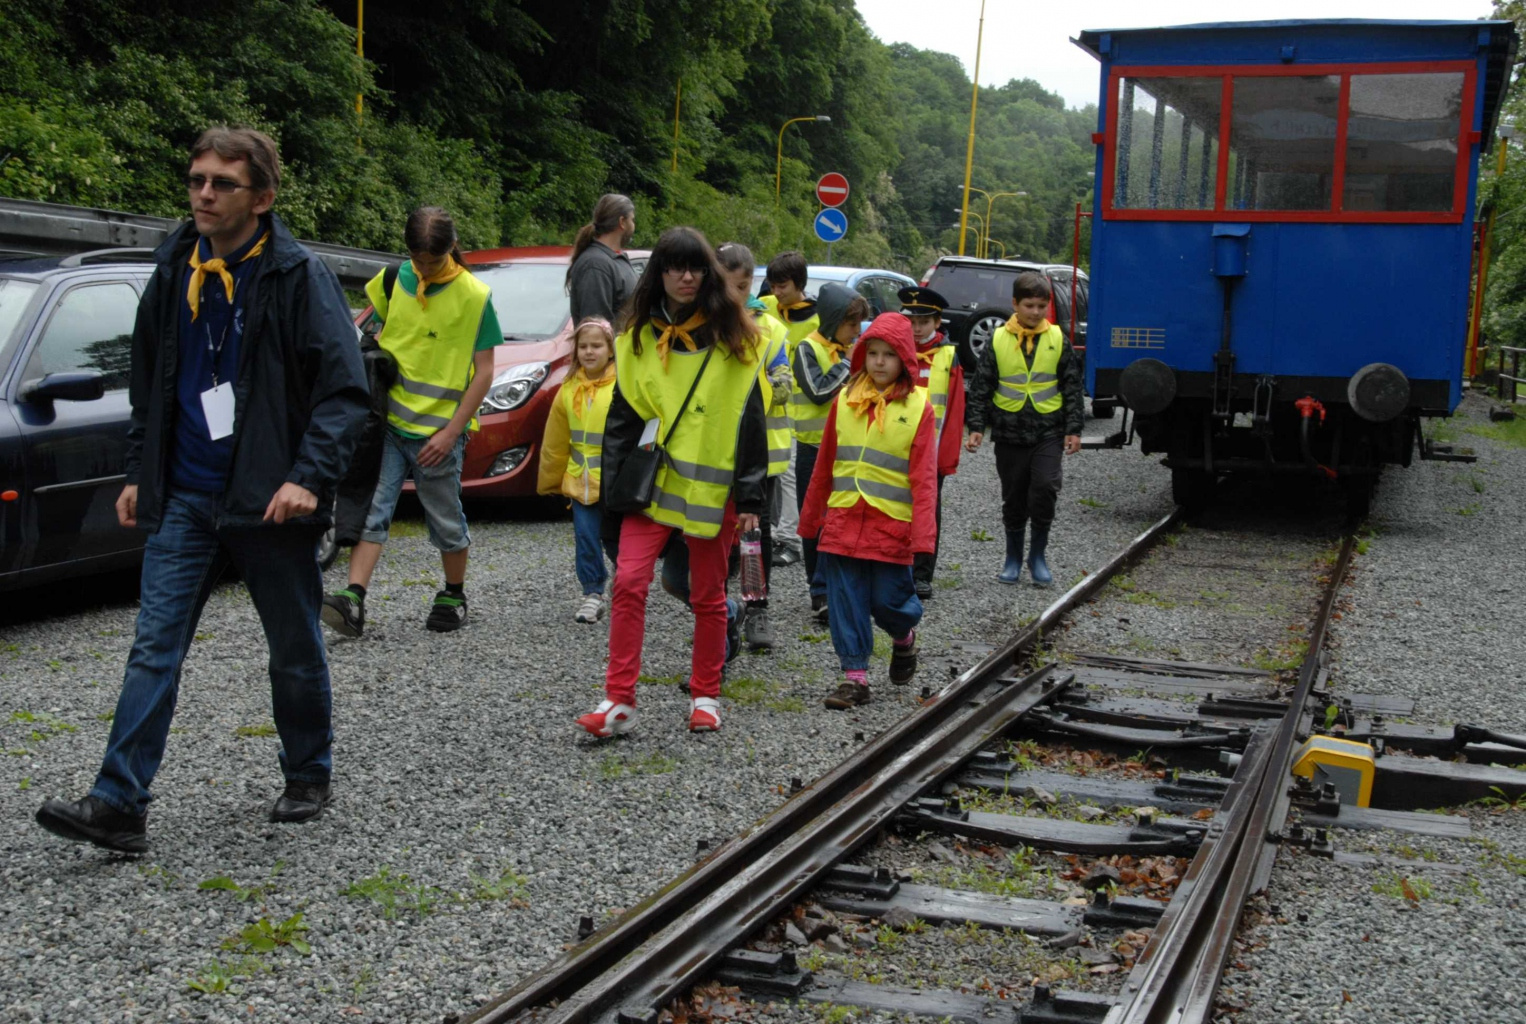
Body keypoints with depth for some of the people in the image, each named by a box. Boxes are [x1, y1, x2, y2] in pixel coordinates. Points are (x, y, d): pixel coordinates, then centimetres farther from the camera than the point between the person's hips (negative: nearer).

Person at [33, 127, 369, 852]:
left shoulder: (299, 277, -10)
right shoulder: (172, 275, 7)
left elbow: (344, 389, -12)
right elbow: (148, 386, 18)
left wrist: (310, 477, -22)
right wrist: (137, 473, 14)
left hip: (267, 500, -4)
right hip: (184, 500, 4)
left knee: (295, 649, 10)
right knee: (154, 647, -1)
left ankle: (308, 776, 29)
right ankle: (118, 805, 0)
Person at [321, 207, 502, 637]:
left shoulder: (474, 296, -6)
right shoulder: (394, 279, 5)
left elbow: (483, 372, -5)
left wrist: (451, 432, -10)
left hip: (438, 431, -3)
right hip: (388, 421, 3)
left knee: (446, 521, 9)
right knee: (372, 509, -7)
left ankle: (453, 597, 27)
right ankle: (353, 601, -13)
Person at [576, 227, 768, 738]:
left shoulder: (732, 338, 0)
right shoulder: (637, 338, 7)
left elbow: (750, 420, -1)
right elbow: (621, 418, 10)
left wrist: (750, 495, -4)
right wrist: (613, 488, 5)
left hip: (712, 488, -1)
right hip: (651, 481, 2)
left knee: (708, 596, 8)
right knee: (628, 582, -10)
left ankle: (705, 696, 23)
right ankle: (619, 700, -5)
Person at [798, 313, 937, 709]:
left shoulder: (918, 407, -3)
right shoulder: (845, 400, 6)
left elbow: (924, 475, -5)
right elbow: (825, 464, 12)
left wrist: (922, 531, -11)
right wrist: (810, 516, 16)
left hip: (892, 524, -3)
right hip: (843, 519, 3)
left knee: (888, 600, 3)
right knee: (846, 602, 3)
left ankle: (904, 637, 36)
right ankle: (854, 677, 13)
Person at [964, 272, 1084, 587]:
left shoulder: (1057, 339, 3)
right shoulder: (998, 340, 1)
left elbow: (1072, 387, 7)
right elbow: (981, 387, 5)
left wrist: (1073, 429, 1)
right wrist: (976, 427, -3)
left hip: (1048, 432, -1)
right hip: (1009, 432, 1)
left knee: (1045, 488, -16)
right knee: (1013, 499, 9)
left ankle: (1038, 555, 2)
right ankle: (1013, 558, 25)